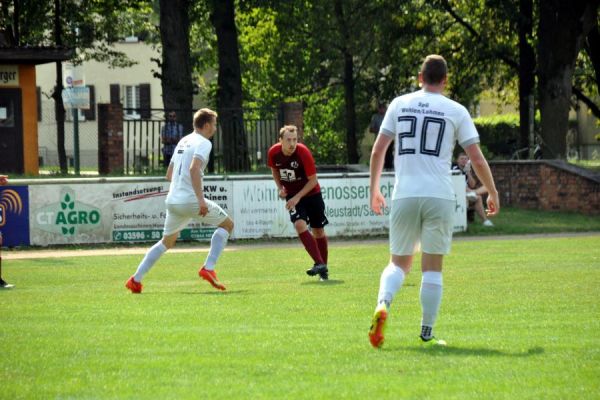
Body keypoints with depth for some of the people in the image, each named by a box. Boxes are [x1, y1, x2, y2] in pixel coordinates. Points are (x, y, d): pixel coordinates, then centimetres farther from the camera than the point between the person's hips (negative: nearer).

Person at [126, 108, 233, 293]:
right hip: (191, 200, -8)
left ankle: (136, 279, 16)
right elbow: (194, 168, -23)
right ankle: (208, 268, -5)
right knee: (227, 224, 8)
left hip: (172, 200, 8)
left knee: (167, 241, 24)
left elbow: (169, 174, 23)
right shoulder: (203, 143, -6)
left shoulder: (183, 141, 19)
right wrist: (201, 199, -27)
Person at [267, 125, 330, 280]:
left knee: (318, 231, 5)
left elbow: (313, 180, -17)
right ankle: (319, 263, -25)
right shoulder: (273, 153, -14)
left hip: (310, 193, -2)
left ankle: (323, 267, 23)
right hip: (292, 195, 2)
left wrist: (298, 197, -23)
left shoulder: (303, 152, -24)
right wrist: (280, 188, -6)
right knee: (300, 225, -21)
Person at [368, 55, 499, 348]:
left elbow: (377, 151, 8)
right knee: (432, 267, 6)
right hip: (439, 196, -2)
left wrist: (374, 190, 19)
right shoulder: (456, 111, 4)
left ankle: (383, 305, -17)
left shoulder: (399, 104, 9)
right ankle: (427, 334, 6)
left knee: (399, 263, 12)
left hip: (404, 195, 2)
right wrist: (493, 194, 14)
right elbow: (477, 159, 1)